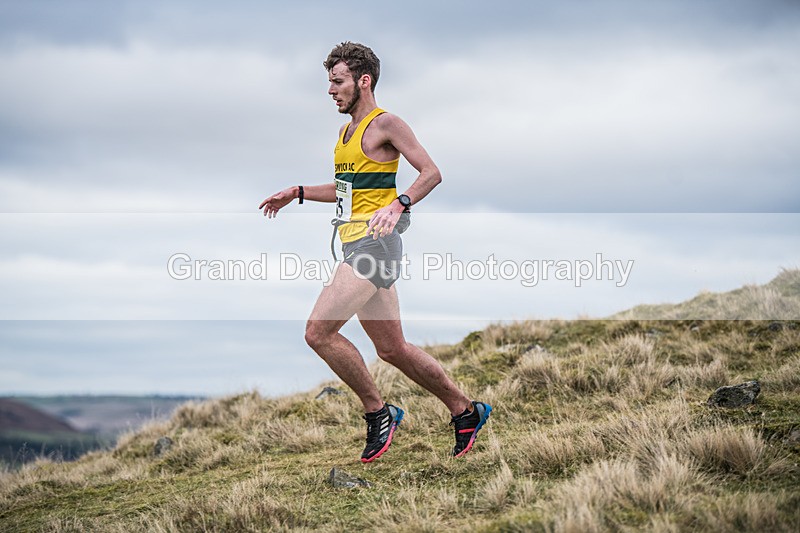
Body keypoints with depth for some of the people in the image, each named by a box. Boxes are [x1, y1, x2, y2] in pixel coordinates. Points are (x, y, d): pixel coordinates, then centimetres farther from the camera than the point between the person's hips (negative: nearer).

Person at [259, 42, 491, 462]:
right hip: (355, 244, 9)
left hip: (374, 240, -9)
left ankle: (378, 412, -4)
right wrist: (298, 193, 24)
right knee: (392, 349, 11)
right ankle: (466, 411, 23)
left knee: (319, 332, -17)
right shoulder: (346, 131, 20)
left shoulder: (385, 123, -6)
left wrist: (398, 205, -26)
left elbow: (431, 173, -12)